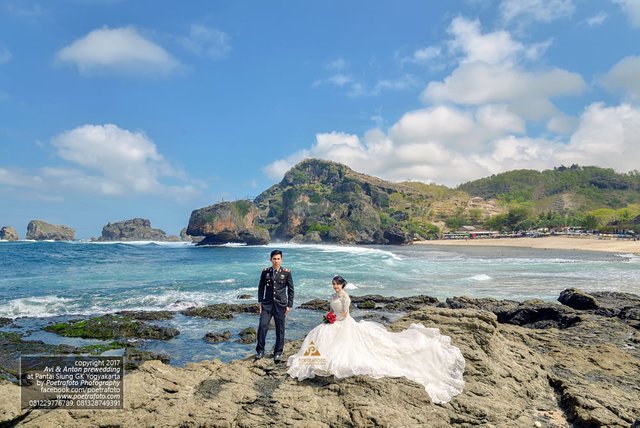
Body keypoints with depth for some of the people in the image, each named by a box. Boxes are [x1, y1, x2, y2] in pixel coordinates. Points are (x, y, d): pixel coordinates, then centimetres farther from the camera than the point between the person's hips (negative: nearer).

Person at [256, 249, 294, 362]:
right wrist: (260, 302, 4)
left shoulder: (286, 272, 0)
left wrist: (289, 305, 0)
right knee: (262, 326, -8)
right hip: (267, 303, 1)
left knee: (280, 330, 4)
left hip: (280, 304, -1)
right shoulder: (265, 272, 4)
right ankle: (260, 351, 6)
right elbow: (261, 287, 11)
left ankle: (278, 353, 17)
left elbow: (290, 290, 3)